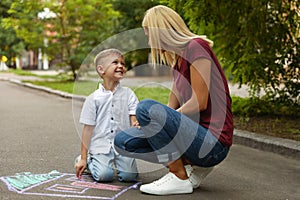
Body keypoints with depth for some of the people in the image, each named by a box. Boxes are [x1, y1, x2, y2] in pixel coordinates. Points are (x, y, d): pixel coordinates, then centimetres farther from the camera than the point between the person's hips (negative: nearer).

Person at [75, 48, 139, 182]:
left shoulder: (128, 94, 5)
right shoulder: (94, 98, 1)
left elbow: (134, 119, -1)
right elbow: (88, 129, 3)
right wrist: (83, 158, 2)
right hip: (100, 145, -1)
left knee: (129, 175, -16)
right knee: (104, 175, -19)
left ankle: (117, 161, 16)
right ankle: (89, 161, 12)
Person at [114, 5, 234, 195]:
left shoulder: (196, 46, -11)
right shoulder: (178, 60, 17)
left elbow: (200, 102, -17)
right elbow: (172, 108, 16)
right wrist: (145, 123, -1)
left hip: (213, 142, -9)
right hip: (196, 134, 9)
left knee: (146, 107, -25)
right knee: (123, 141, 2)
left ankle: (180, 177, -13)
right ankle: (191, 166, 4)